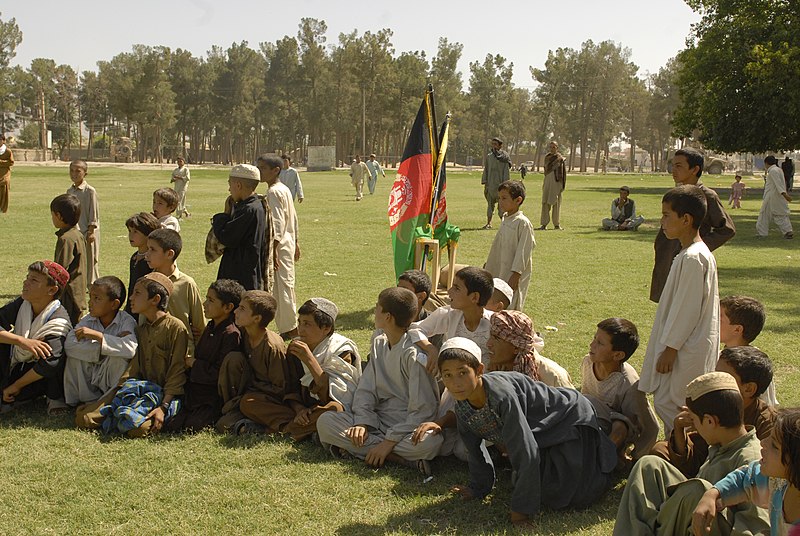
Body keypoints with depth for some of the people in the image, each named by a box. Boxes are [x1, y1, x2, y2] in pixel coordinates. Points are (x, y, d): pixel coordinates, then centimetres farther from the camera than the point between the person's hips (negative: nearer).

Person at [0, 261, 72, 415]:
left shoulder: (59, 321, -25)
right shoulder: (21, 304, -8)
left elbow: (50, 362, -36)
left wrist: (16, 386, -28)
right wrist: (21, 341, -36)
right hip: (16, 367, 5)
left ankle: (55, 398, -9)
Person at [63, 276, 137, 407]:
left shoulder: (127, 322, -18)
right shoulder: (88, 320, -5)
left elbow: (130, 348, -39)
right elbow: (68, 344, -20)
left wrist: (97, 335, -36)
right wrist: (101, 348, -30)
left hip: (114, 380, -4)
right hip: (89, 380, 4)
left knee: (118, 358, -32)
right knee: (74, 355, -19)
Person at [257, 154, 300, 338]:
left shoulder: (274, 192, -16)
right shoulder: (285, 189, 13)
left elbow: (277, 223, -22)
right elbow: (293, 218, 18)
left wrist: (273, 250, -23)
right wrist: (295, 242, 24)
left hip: (279, 243, -10)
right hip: (289, 241, 10)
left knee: (281, 285, -3)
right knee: (286, 284, 14)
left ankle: (289, 328, 3)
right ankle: (291, 327, 21)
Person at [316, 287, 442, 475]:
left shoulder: (413, 353, -15)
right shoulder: (379, 344, 7)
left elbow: (423, 410, -19)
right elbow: (366, 389, 6)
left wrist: (389, 441, -22)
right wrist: (362, 422, -13)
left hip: (409, 426, -7)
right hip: (378, 421, 7)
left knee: (430, 442, -39)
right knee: (325, 421, -17)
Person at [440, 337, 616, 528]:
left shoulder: (502, 395, -41)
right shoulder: (462, 408, -16)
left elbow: (526, 453, -38)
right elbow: (475, 450, 3)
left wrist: (521, 507, -32)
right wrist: (478, 488, 10)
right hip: (542, 433, 7)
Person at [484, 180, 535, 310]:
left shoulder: (522, 223, -16)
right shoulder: (505, 219, 10)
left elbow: (523, 251, -17)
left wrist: (515, 275, -19)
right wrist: (488, 264, 25)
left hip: (514, 275, -8)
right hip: (502, 272, 9)